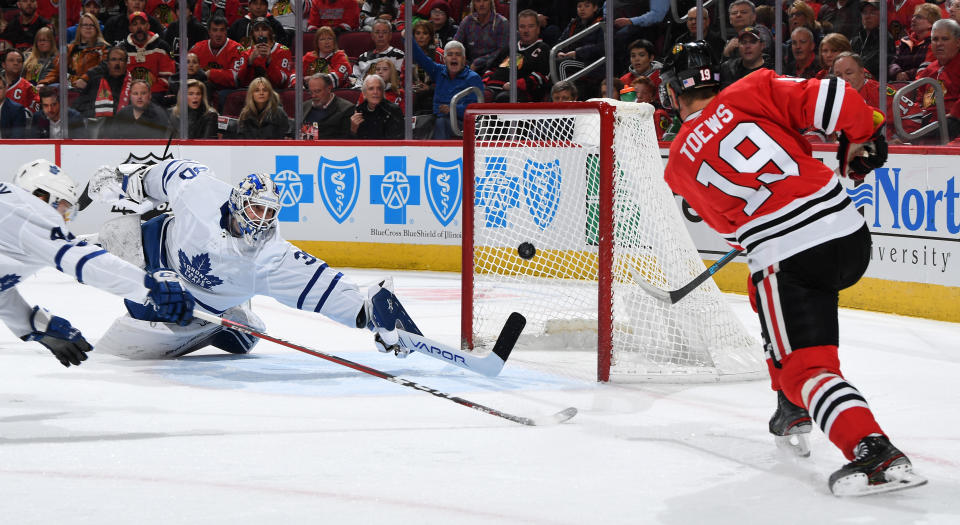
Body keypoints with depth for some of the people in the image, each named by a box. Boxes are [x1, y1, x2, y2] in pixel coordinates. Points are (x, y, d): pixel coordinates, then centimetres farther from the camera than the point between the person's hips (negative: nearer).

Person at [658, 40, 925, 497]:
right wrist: (862, 141, 11)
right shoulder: (751, 93, 6)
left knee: (807, 367, -1)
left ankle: (875, 453, -25)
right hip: (851, 234, 4)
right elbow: (833, 99, -5)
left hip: (786, 258, -4)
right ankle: (794, 410, 36)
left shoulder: (678, 165, 13)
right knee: (767, 292, 32)